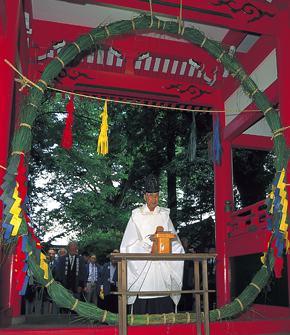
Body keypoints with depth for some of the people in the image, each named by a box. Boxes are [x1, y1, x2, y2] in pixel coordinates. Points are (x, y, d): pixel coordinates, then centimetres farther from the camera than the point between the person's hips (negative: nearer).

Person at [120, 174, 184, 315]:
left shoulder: (164, 215, 12)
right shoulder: (137, 215, 5)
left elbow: (173, 238, 9)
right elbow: (130, 242, -1)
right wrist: (146, 247, -15)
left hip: (162, 265, 2)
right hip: (142, 264, -2)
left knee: (163, 303, -3)